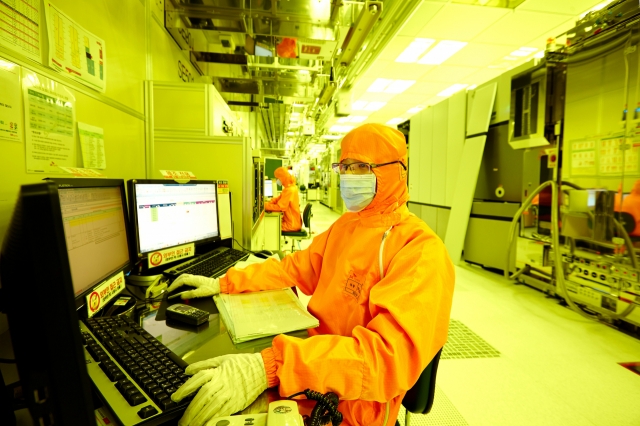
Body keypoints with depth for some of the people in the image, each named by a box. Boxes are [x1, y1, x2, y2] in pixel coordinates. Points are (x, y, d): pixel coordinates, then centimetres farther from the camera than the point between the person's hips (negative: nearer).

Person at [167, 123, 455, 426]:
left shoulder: (421, 251, -22)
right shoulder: (344, 225, 5)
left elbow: (391, 353, -32)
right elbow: (297, 268, 10)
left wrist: (270, 367, -41)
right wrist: (224, 284, 2)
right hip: (316, 358, 6)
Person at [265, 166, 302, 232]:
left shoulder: (289, 190, -23)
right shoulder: (290, 187, 7)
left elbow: (279, 207, -24)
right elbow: (278, 199, 13)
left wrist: (265, 206, -16)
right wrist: (268, 203, -3)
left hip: (291, 224, -9)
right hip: (293, 222, 9)